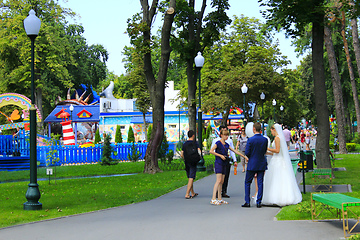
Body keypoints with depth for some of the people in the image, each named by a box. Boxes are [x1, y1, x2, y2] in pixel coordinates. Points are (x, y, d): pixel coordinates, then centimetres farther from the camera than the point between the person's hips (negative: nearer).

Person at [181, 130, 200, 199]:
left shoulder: (184, 144, 9)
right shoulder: (195, 143, -6)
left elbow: (182, 155, 10)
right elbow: (199, 152, -15)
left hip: (186, 162, 6)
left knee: (190, 178, 16)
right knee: (191, 178, -6)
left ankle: (193, 193, 26)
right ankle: (187, 194, -14)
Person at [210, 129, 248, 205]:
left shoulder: (226, 144, 15)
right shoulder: (218, 143, -7)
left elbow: (235, 151, 20)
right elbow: (211, 151, -18)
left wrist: (244, 156, 19)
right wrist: (220, 155, -18)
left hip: (224, 164, 8)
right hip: (218, 163, -8)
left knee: (222, 181, 7)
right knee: (218, 180, -14)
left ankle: (219, 199, 10)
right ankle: (213, 199, -17)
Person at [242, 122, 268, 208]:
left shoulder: (250, 140, -15)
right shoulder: (265, 139, -3)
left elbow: (247, 153, -12)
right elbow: (265, 152, 7)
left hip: (252, 164, -3)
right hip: (262, 164, 3)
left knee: (247, 182, 9)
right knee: (260, 183, 7)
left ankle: (247, 202, 8)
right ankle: (259, 202, 7)